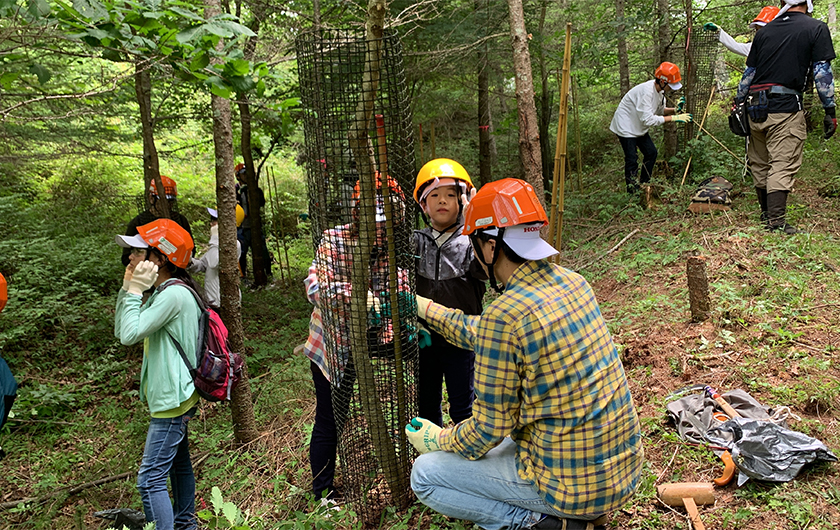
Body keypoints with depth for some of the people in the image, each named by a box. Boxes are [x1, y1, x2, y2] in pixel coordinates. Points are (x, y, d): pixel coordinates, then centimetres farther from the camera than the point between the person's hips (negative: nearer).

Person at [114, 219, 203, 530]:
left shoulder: (174, 295, -22)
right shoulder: (162, 292, 10)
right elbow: (121, 331, 10)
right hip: (173, 397, 11)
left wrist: (136, 290, -17)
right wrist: (128, 288, 1)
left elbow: (130, 334, -25)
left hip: (171, 400, -11)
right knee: (178, 463, 24)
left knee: (150, 480, -8)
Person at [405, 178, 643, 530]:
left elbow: (487, 431, -15)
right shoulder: (571, 282, 1)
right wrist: (418, 304, 23)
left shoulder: (503, 316, -24)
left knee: (425, 474, 6)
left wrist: (436, 440, 5)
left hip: (575, 484, -8)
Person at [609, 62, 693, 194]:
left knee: (651, 153, 13)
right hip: (626, 127, -10)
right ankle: (633, 193, -3)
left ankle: (645, 185, 24)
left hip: (639, 127, 10)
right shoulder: (646, 91, -31)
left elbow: (660, 110, 12)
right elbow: (648, 119, -33)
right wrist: (673, 118, -28)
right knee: (632, 160, -10)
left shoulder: (660, 90, -2)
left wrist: (675, 109, -8)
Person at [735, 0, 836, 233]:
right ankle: (776, 221, -9)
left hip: (755, 108, 5)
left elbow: (749, 71, 16)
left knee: (759, 164, 14)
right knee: (783, 165, -5)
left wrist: (738, 103, 23)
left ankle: (766, 213, 28)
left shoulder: (765, 31, 14)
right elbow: (822, 72, -3)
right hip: (786, 108, -5)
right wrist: (830, 111, 0)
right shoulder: (817, 28, 2)